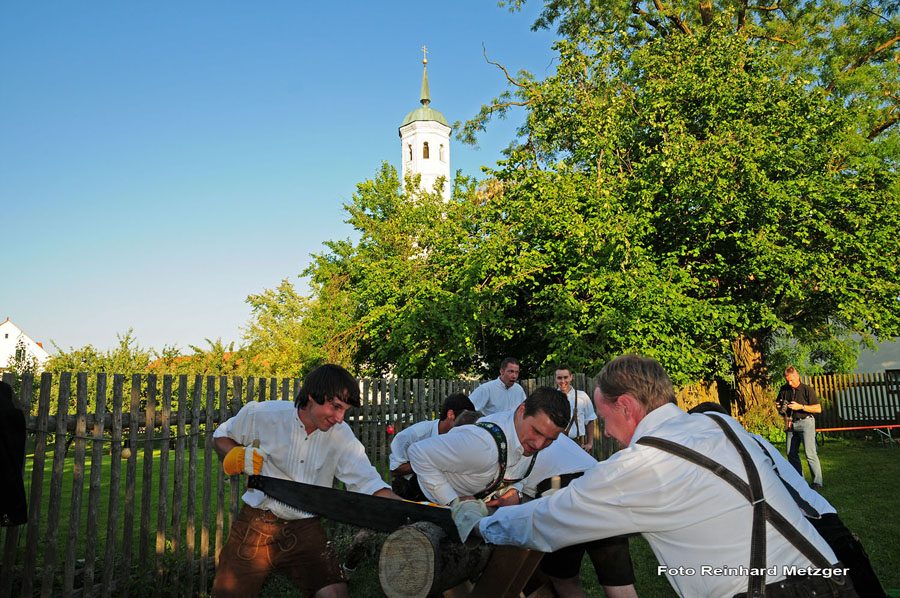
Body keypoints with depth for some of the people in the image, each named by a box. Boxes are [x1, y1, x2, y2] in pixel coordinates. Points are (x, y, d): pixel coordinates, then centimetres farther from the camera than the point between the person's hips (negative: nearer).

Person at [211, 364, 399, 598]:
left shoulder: (341, 434, -6)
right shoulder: (263, 414, -9)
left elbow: (368, 482, -11)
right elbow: (221, 436, 9)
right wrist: (239, 457, -12)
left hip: (305, 529, 1)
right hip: (257, 524, 0)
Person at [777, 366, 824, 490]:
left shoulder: (808, 390, -6)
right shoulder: (784, 390, 7)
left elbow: (818, 409, -9)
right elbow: (778, 404, 20)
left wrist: (801, 406, -19)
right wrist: (781, 408, -3)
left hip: (805, 423, -5)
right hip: (791, 424, 5)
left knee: (810, 453, -12)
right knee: (791, 453, 6)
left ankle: (817, 483, -5)